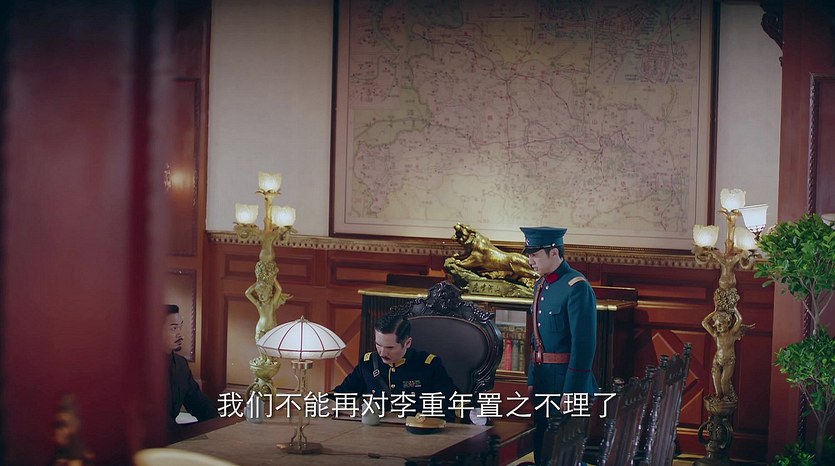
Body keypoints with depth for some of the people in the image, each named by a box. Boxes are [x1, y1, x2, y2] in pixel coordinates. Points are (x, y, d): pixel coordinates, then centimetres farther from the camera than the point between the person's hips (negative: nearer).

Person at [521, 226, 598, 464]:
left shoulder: (576, 287, -15)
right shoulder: (541, 286, 12)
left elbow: (584, 344, -19)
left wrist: (571, 392, -21)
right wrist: (532, 381, 15)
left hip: (567, 382, -8)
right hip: (543, 382, 8)